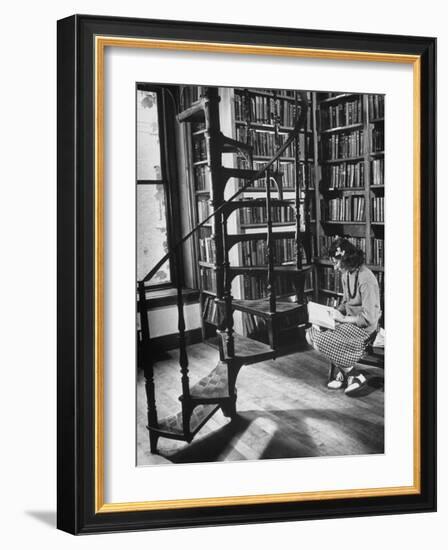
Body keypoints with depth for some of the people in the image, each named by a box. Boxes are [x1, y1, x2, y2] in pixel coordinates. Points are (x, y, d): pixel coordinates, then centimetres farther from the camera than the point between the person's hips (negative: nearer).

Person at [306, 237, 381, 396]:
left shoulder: (366, 279, -24)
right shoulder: (346, 274, 4)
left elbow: (368, 318, -24)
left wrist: (343, 319, -17)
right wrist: (334, 313, 0)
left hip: (364, 327, -9)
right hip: (349, 320, 9)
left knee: (321, 342, -20)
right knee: (311, 334, -5)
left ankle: (354, 376, -3)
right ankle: (342, 372, 5)